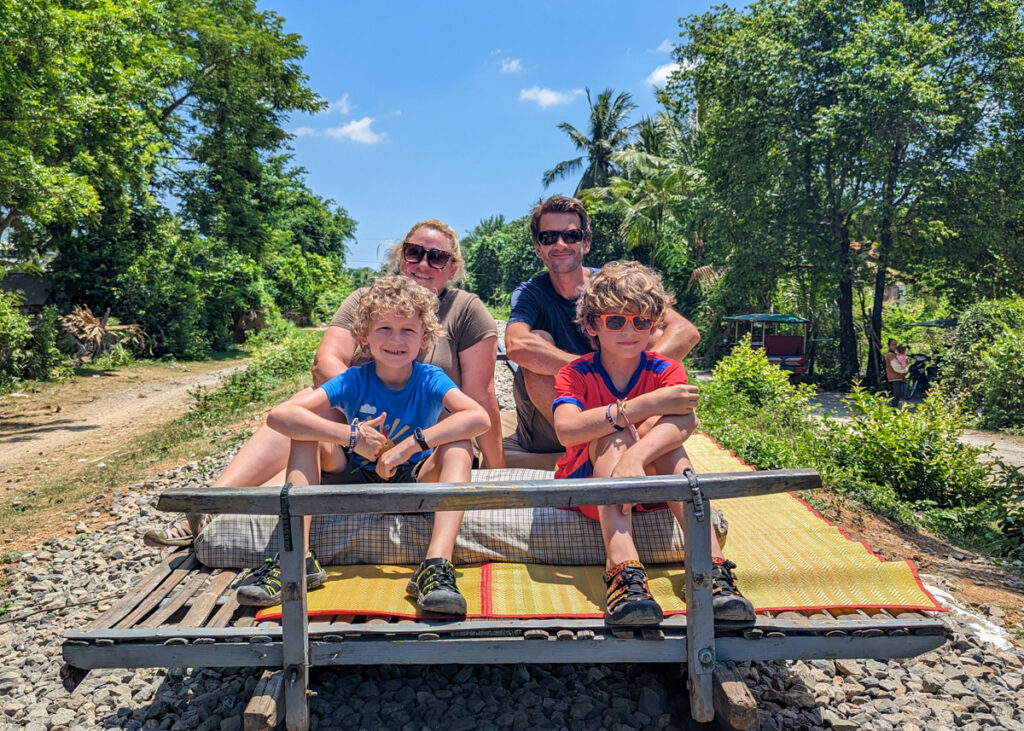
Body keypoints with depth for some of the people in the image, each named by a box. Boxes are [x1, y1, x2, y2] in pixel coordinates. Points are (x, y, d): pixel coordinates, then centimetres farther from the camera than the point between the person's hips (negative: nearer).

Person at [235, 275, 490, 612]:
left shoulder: (430, 380, -15)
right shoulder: (354, 382, -13)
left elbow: (480, 418, -35)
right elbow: (279, 415, -26)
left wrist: (409, 445, -38)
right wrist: (351, 435, -35)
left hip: (413, 483, -1)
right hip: (357, 481, 2)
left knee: (458, 445, -28)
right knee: (307, 432, -19)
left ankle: (437, 565, -42)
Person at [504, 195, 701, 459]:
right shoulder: (530, 294, -7)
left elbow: (686, 331, -17)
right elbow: (517, 346, -32)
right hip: (548, 425, -1)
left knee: (654, 338, -16)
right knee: (539, 340, -25)